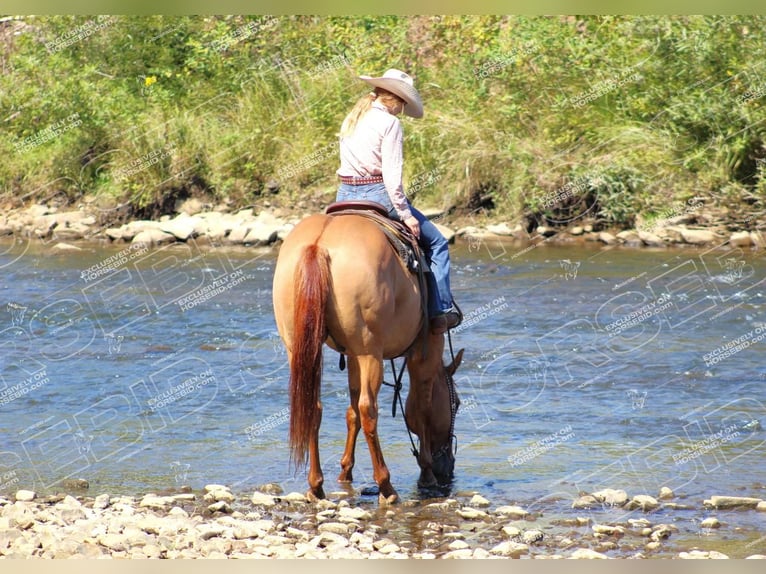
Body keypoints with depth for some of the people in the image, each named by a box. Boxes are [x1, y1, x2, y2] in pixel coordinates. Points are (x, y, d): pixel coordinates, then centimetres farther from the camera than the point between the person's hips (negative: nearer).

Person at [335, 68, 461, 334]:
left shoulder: (350, 120, 11)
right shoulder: (389, 123, -11)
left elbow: (349, 162, 13)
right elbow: (392, 175, -17)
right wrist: (406, 214, -12)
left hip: (345, 195, 7)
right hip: (377, 194, -7)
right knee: (436, 243, 7)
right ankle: (441, 310, 1)